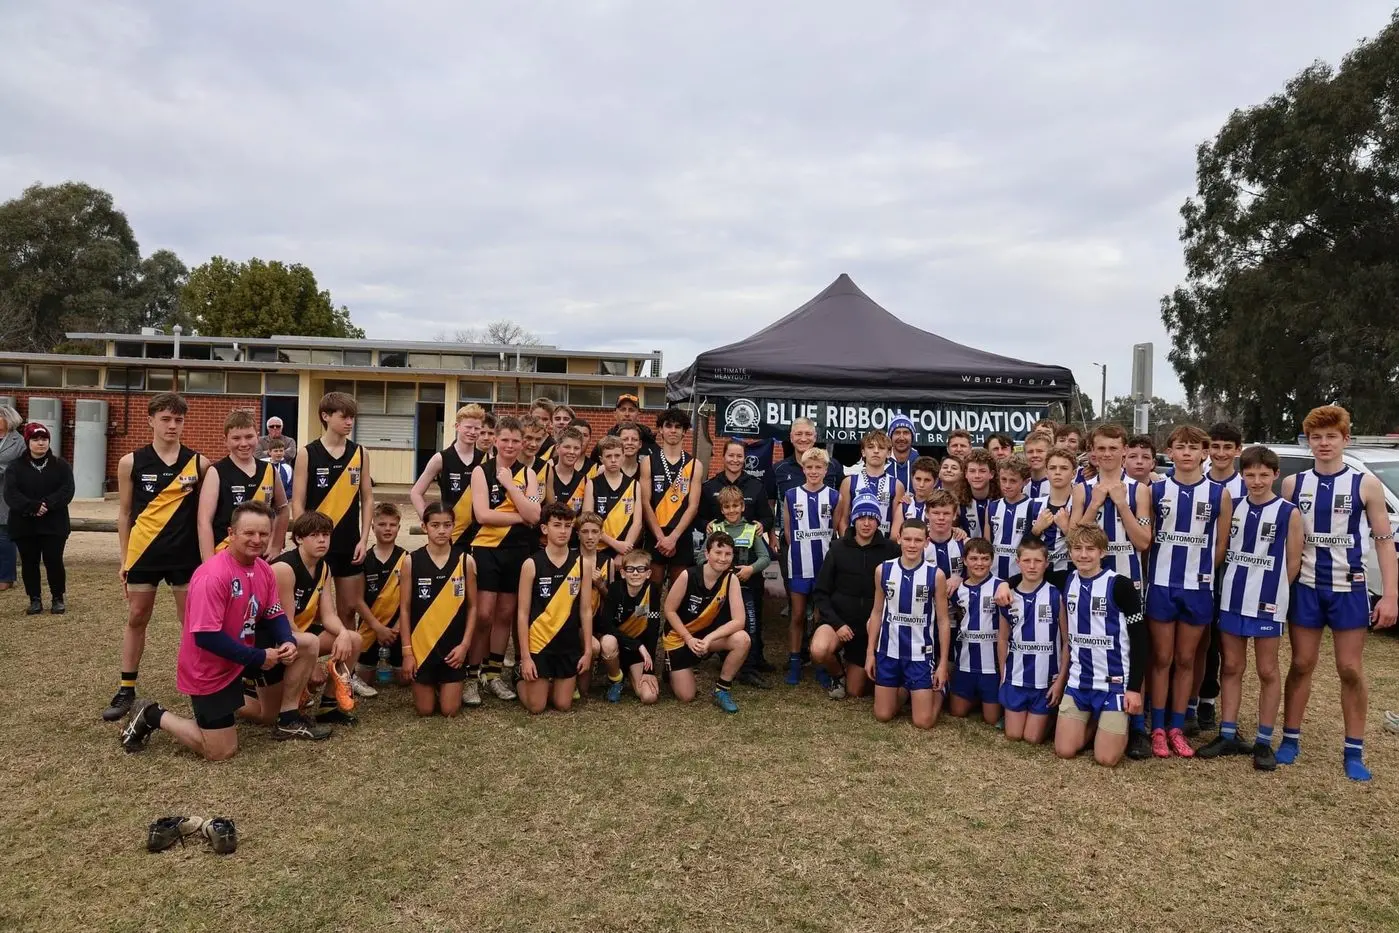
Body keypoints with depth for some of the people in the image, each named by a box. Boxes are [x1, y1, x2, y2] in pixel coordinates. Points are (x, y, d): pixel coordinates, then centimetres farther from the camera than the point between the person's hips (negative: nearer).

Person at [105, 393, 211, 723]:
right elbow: (124, 512, 6)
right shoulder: (131, 462, -1)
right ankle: (126, 689, 24)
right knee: (136, 618, 12)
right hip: (144, 553, 1)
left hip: (186, 554, -1)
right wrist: (124, 558, 6)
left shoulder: (199, 463, -2)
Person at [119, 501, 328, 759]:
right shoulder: (213, 576, -28)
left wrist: (288, 643, -17)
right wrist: (258, 657, -24)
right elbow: (205, 637, -30)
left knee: (306, 644, 0)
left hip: (247, 651, 8)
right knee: (221, 752, -3)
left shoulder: (263, 569, -2)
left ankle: (288, 720, 10)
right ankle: (152, 716, 16)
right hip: (209, 669, -8)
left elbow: (275, 615, 5)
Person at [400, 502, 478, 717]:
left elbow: (472, 606, 1)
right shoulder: (411, 561, -7)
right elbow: (404, 609, -3)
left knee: (450, 710, 4)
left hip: (453, 646, 0)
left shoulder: (466, 561, -5)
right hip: (421, 645, 0)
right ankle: (432, 686, 39)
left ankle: (445, 685, 35)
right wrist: (407, 650, -6)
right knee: (424, 710, 8)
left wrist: (465, 644, -7)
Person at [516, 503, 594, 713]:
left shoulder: (583, 563, -3)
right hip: (538, 642, -2)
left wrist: (588, 650, -1)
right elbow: (522, 613, -8)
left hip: (569, 644, 2)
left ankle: (547, 685, 40)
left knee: (563, 705, 9)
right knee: (536, 706, 6)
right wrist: (525, 656, -11)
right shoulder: (532, 564, -10)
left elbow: (586, 610, 1)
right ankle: (522, 680, 36)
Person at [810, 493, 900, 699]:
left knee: (855, 692, 9)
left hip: (870, 627, 1)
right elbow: (820, 592, -3)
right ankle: (837, 673, 2)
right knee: (819, 651, -33)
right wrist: (837, 623, -14)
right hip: (838, 619, -1)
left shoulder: (890, 550, -7)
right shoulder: (838, 548, -4)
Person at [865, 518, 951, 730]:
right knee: (882, 716, 8)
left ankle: (938, 691, 31)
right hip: (888, 651, 2)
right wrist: (870, 652, 4)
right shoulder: (883, 570, -4)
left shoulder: (935, 575, -11)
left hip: (921, 655, -2)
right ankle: (903, 689, 38)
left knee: (923, 722, 0)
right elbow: (877, 612, 5)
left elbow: (943, 621, -4)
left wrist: (943, 663, -5)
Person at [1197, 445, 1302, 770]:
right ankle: (1228, 735, 17)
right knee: (1231, 667, 9)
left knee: (1267, 671, 6)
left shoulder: (1289, 513, -6)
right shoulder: (1233, 508, 5)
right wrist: (1238, 585, 4)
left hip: (1267, 604, -4)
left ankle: (1264, 742, 15)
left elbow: (1293, 562, -2)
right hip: (1232, 600, 4)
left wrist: (1272, 590, 2)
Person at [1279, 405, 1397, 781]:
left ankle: (1354, 751, 15)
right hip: (1305, 588, 1)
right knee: (1301, 665, 8)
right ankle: (1290, 739, 18)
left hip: (1349, 589, -1)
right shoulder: (1293, 484, 2)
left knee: (1351, 670, 4)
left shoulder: (1366, 484, -3)